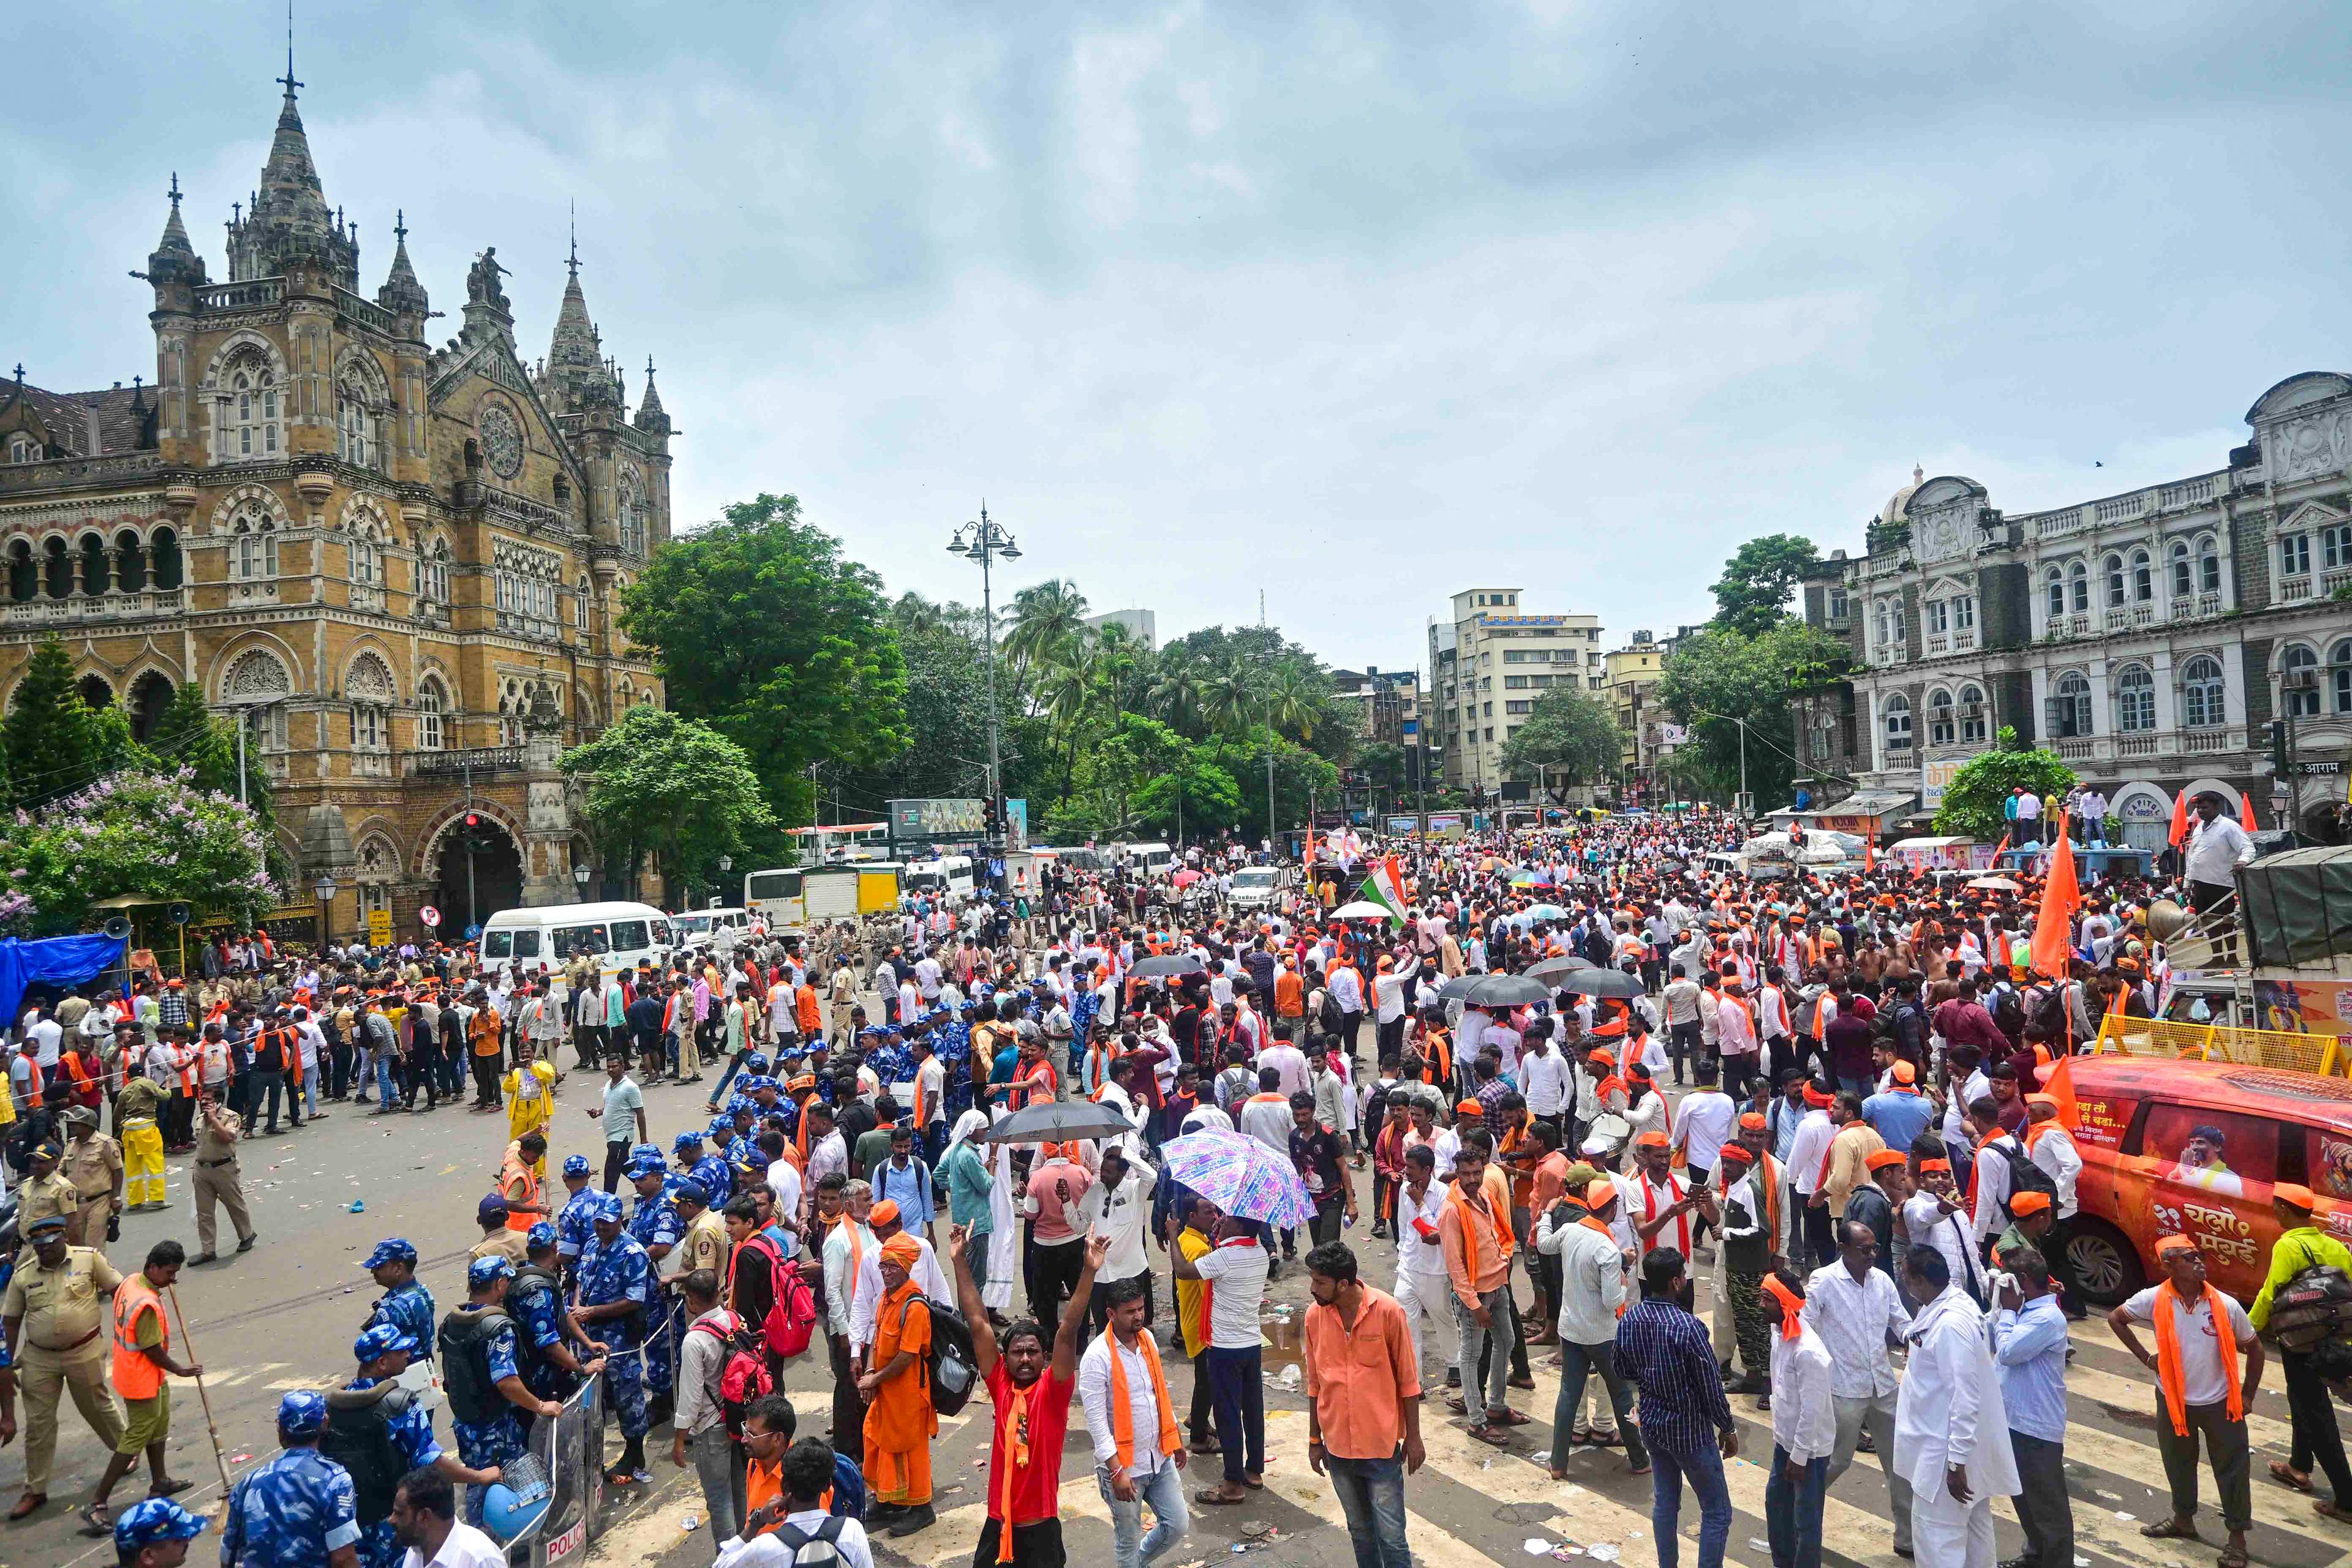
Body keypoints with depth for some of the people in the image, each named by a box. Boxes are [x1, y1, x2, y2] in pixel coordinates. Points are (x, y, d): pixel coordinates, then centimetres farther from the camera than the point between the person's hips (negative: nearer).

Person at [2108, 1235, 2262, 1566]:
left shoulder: (2226, 1305, -15)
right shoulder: (2154, 1300, -15)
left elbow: (2254, 1347, 1)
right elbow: (2115, 1318, 2)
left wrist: (2248, 1395, 2)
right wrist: (2145, 1357, -2)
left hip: (2220, 1402, -1)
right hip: (2173, 1401, 1)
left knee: (2232, 1468, 8)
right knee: (2178, 1464, 18)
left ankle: (2237, 1537, 23)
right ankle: (2183, 1519, 39)